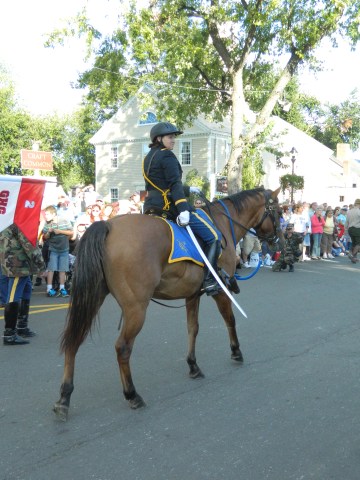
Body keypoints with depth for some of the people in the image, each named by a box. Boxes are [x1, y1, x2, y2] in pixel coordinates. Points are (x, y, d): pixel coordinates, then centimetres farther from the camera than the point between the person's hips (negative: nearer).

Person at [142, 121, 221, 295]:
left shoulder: (148, 158, 21)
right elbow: (174, 184, -20)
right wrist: (183, 209, -29)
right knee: (214, 236, -8)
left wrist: (188, 189, 34)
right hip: (169, 205, -10)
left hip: (151, 206, 10)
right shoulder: (167, 156, -7)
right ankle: (209, 281, -14)